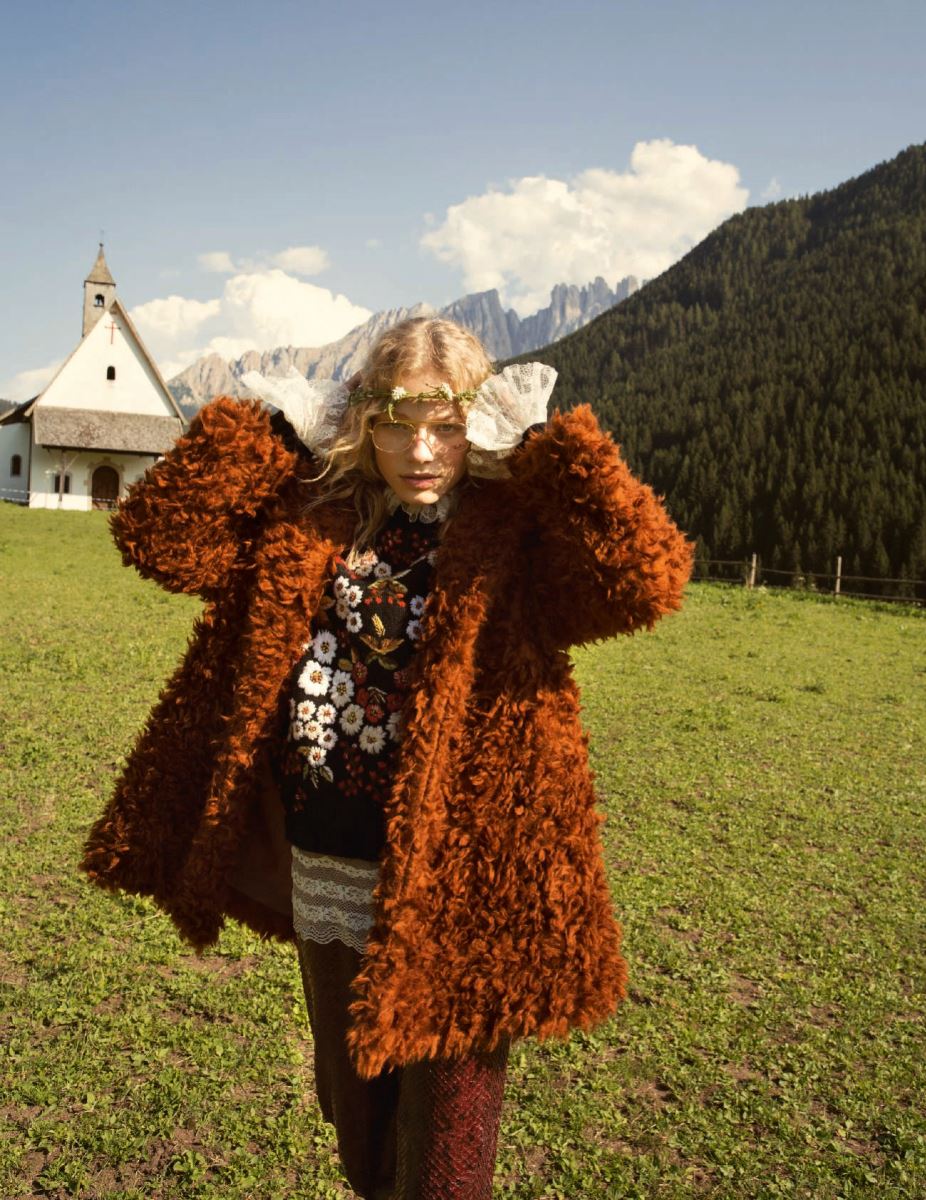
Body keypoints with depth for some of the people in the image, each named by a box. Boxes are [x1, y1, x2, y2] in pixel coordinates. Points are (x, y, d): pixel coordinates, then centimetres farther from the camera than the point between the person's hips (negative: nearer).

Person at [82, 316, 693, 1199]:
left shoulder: (522, 537, -10)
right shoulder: (317, 522, 2)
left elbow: (647, 580, -28)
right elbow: (158, 534, -2)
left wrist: (556, 444, -22)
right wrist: (264, 426, -7)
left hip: (454, 890, -4)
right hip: (327, 882, 5)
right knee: (354, 1120, 28)